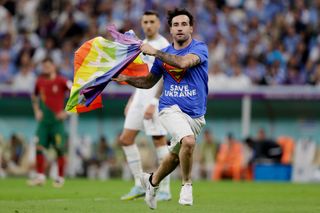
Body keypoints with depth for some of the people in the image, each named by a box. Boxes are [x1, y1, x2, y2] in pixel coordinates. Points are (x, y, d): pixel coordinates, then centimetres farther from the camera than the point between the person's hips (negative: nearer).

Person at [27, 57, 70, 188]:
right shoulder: (40, 81, 7)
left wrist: (66, 112, -10)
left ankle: (60, 178, 8)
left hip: (57, 121, -4)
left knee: (59, 149, -2)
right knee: (39, 148, -4)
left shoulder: (61, 81, -8)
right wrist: (37, 111, 10)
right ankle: (40, 177, 2)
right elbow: (34, 97, 25)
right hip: (43, 121, 4)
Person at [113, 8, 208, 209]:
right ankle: (187, 185, -9)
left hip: (196, 114, 1)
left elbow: (184, 62, -25)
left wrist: (154, 52, -18)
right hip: (171, 108, -1)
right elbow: (150, 81, 20)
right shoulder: (164, 54, 7)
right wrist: (126, 78, 4)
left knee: (176, 156, 13)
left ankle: (152, 181, 41)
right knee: (188, 141, -29)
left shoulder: (200, 48, -4)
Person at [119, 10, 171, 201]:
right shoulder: (143, 45, 17)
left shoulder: (163, 46, -10)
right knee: (126, 139, 4)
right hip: (140, 98, 9)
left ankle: (165, 190, 1)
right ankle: (140, 186, 10)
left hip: (155, 100, -9)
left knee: (160, 142, -5)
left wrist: (153, 104, -23)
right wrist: (131, 101, 20)